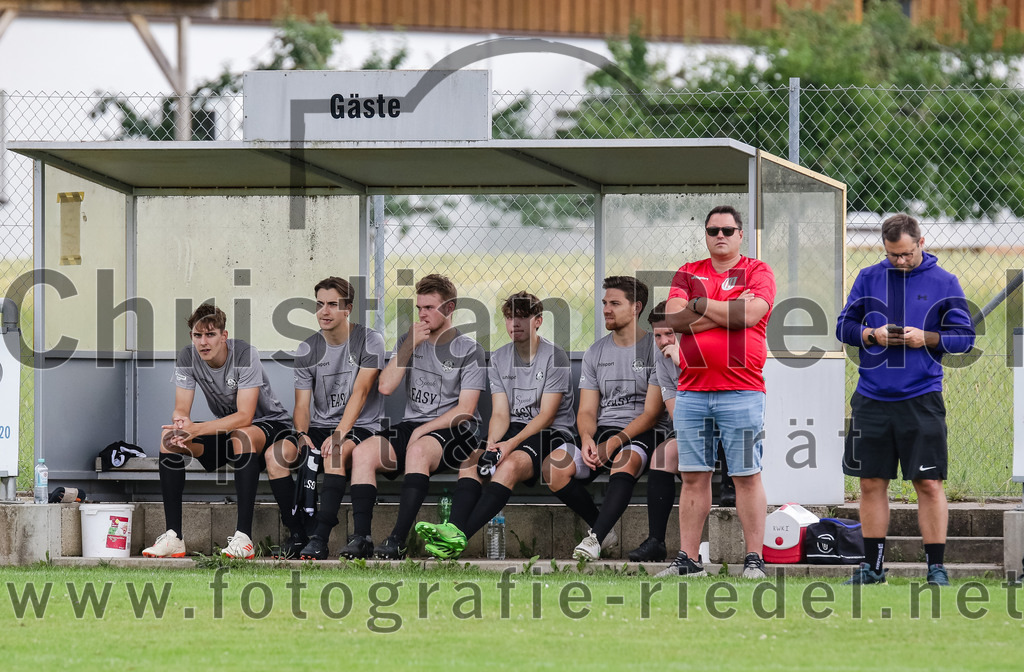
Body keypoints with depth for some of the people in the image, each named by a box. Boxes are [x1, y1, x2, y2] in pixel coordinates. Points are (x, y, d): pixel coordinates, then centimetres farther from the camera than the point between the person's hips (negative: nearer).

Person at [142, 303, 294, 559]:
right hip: (225, 429, 6)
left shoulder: (245, 355, -26)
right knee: (170, 437, -15)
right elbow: (180, 410, -10)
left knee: (240, 436, -38)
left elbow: (244, 416, -32)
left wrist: (197, 429, -43)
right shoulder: (188, 358, -10)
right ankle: (173, 536, -19)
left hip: (267, 423, -6)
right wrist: (181, 422, -37)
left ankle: (243, 537, -42)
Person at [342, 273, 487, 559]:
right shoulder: (409, 341, 15)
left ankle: (398, 540, -44)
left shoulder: (469, 350, 0)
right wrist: (410, 345, -5)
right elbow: (386, 386, 3)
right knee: (363, 452, -23)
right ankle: (360, 537, -30)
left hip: (453, 430, -5)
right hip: (411, 426, 5)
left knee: (418, 450, -38)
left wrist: (422, 430, -16)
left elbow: (465, 409, -7)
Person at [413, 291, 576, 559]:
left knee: (510, 465, -34)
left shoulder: (554, 357, -6)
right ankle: (454, 528, -47)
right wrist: (491, 444, -17)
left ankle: (461, 536, -51)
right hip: (515, 430, 6)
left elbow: (547, 415, -12)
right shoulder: (499, 359, 10)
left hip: (551, 434, -6)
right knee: (470, 462, -24)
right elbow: (500, 413, 5)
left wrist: (512, 443, -24)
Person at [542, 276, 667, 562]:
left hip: (641, 433, -5)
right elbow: (587, 411, 10)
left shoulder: (654, 348, -2)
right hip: (602, 431, 5)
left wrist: (614, 443, -21)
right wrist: (587, 439, -14)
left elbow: (652, 413, -8)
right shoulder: (596, 353, 14)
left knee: (625, 461, -40)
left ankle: (595, 538, -50)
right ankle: (603, 529, -5)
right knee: (553, 466, -21)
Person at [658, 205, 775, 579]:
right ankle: (687, 559, 7)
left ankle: (754, 559, -2)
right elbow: (674, 318, -1)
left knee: (747, 476, -4)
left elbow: (750, 314, -13)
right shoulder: (688, 273, 15)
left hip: (742, 391, -3)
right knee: (693, 476, 4)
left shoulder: (757, 272, 5)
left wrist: (701, 304, -4)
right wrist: (726, 313, -7)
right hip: (692, 391, 3)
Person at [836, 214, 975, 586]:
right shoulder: (868, 278, 8)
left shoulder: (943, 282, 2)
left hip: (921, 399, -3)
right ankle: (872, 566, 17)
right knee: (872, 483, 7)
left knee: (929, 484, -4)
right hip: (872, 398, 3)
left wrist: (926, 338, -14)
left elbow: (964, 336, 1)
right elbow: (844, 327, 11)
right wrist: (872, 335, -8)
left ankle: (936, 567, 2)